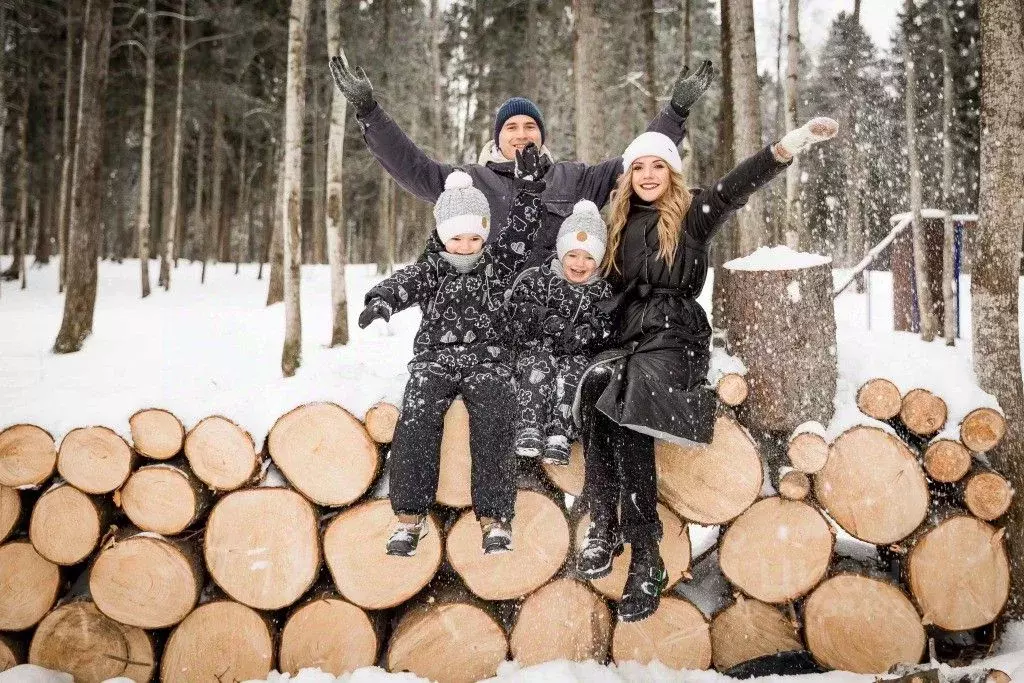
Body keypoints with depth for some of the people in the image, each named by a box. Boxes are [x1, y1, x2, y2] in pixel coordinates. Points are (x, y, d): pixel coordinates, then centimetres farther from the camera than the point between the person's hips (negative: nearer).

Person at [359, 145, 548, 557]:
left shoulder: (499, 264, 14)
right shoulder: (432, 268, 12)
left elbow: (521, 233, 3)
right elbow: (407, 282, -8)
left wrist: (529, 185, -7)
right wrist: (382, 298, -31)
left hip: (488, 358, 0)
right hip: (435, 357, 1)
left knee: (492, 426, -25)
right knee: (417, 422, -24)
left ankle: (495, 518, -22)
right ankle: (409, 516, -19)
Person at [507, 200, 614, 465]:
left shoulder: (602, 291, 10)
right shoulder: (537, 278, 5)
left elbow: (605, 327, -1)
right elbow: (518, 308, -8)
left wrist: (580, 336, -22)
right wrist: (548, 320, -23)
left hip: (577, 355, 1)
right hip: (536, 349, -1)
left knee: (573, 368, -31)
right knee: (541, 363, -32)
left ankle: (558, 433, -38)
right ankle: (529, 428, -39)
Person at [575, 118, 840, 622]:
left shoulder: (692, 212, 6)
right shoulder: (621, 224, 21)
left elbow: (740, 183, -11)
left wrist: (794, 142, -24)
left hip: (674, 336, -4)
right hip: (627, 336, 4)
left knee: (625, 398, -32)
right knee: (594, 383, -30)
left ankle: (645, 558, -26)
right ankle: (606, 524, -25)